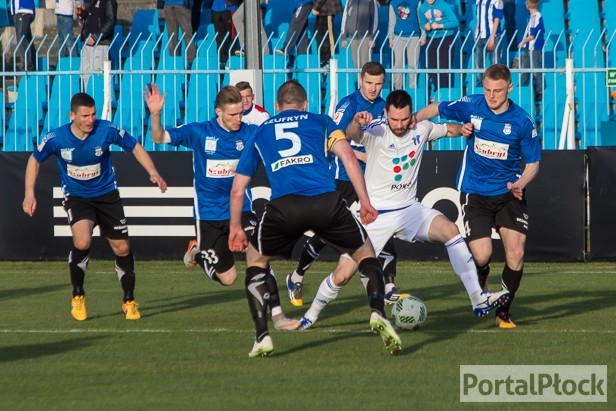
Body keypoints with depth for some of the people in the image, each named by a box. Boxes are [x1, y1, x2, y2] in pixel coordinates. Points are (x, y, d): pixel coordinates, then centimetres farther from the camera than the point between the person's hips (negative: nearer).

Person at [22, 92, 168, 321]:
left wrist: (153, 173, -17)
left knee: (122, 248, 3)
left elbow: (135, 148, -4)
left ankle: (129, 301, 26)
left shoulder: (106, 131, -18)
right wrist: (30, 193, -4)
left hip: (106, 195, 2)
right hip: (76, 197, -2)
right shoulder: (56, 139, -17)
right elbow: (35, 160, 2)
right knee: (82, 241, -27)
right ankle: (77, 297, -5)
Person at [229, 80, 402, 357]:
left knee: (255, 258, 27)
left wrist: (235, 227, 43)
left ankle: (262, 337, 15)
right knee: (365, 253, 23)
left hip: (284, 207, 0)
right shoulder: (320, 122, 26)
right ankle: (378, 313, -3)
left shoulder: (260, 133, 30)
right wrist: (365, 203, 11)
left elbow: (238, 189, 31)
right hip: (326, 202, 0)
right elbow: (348, 158, 10)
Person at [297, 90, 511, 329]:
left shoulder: (421, 129, 0)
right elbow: (353, 135, -38)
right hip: (376, 214, -4)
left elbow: (449, 129, 20)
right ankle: (312, 313, 18)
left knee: (450, 230, -18)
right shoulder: (376, 132, -16)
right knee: (349, 266, -6)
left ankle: (478, 300, -18)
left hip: (409, 210, 4)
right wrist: (356, 122, -62)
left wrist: (466, 128, -2)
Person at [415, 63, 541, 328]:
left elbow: (533, 163, 0)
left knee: (516, 253, -13)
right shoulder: (471, 106, -7)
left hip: (509, 193, 0)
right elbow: (435, 109, 10)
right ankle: (481, 287, 26)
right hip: (475, 193, 0)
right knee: (481, 256, -12)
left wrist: (519, 184, -18)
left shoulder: (522, 121, -10)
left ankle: (503, 313, 7)